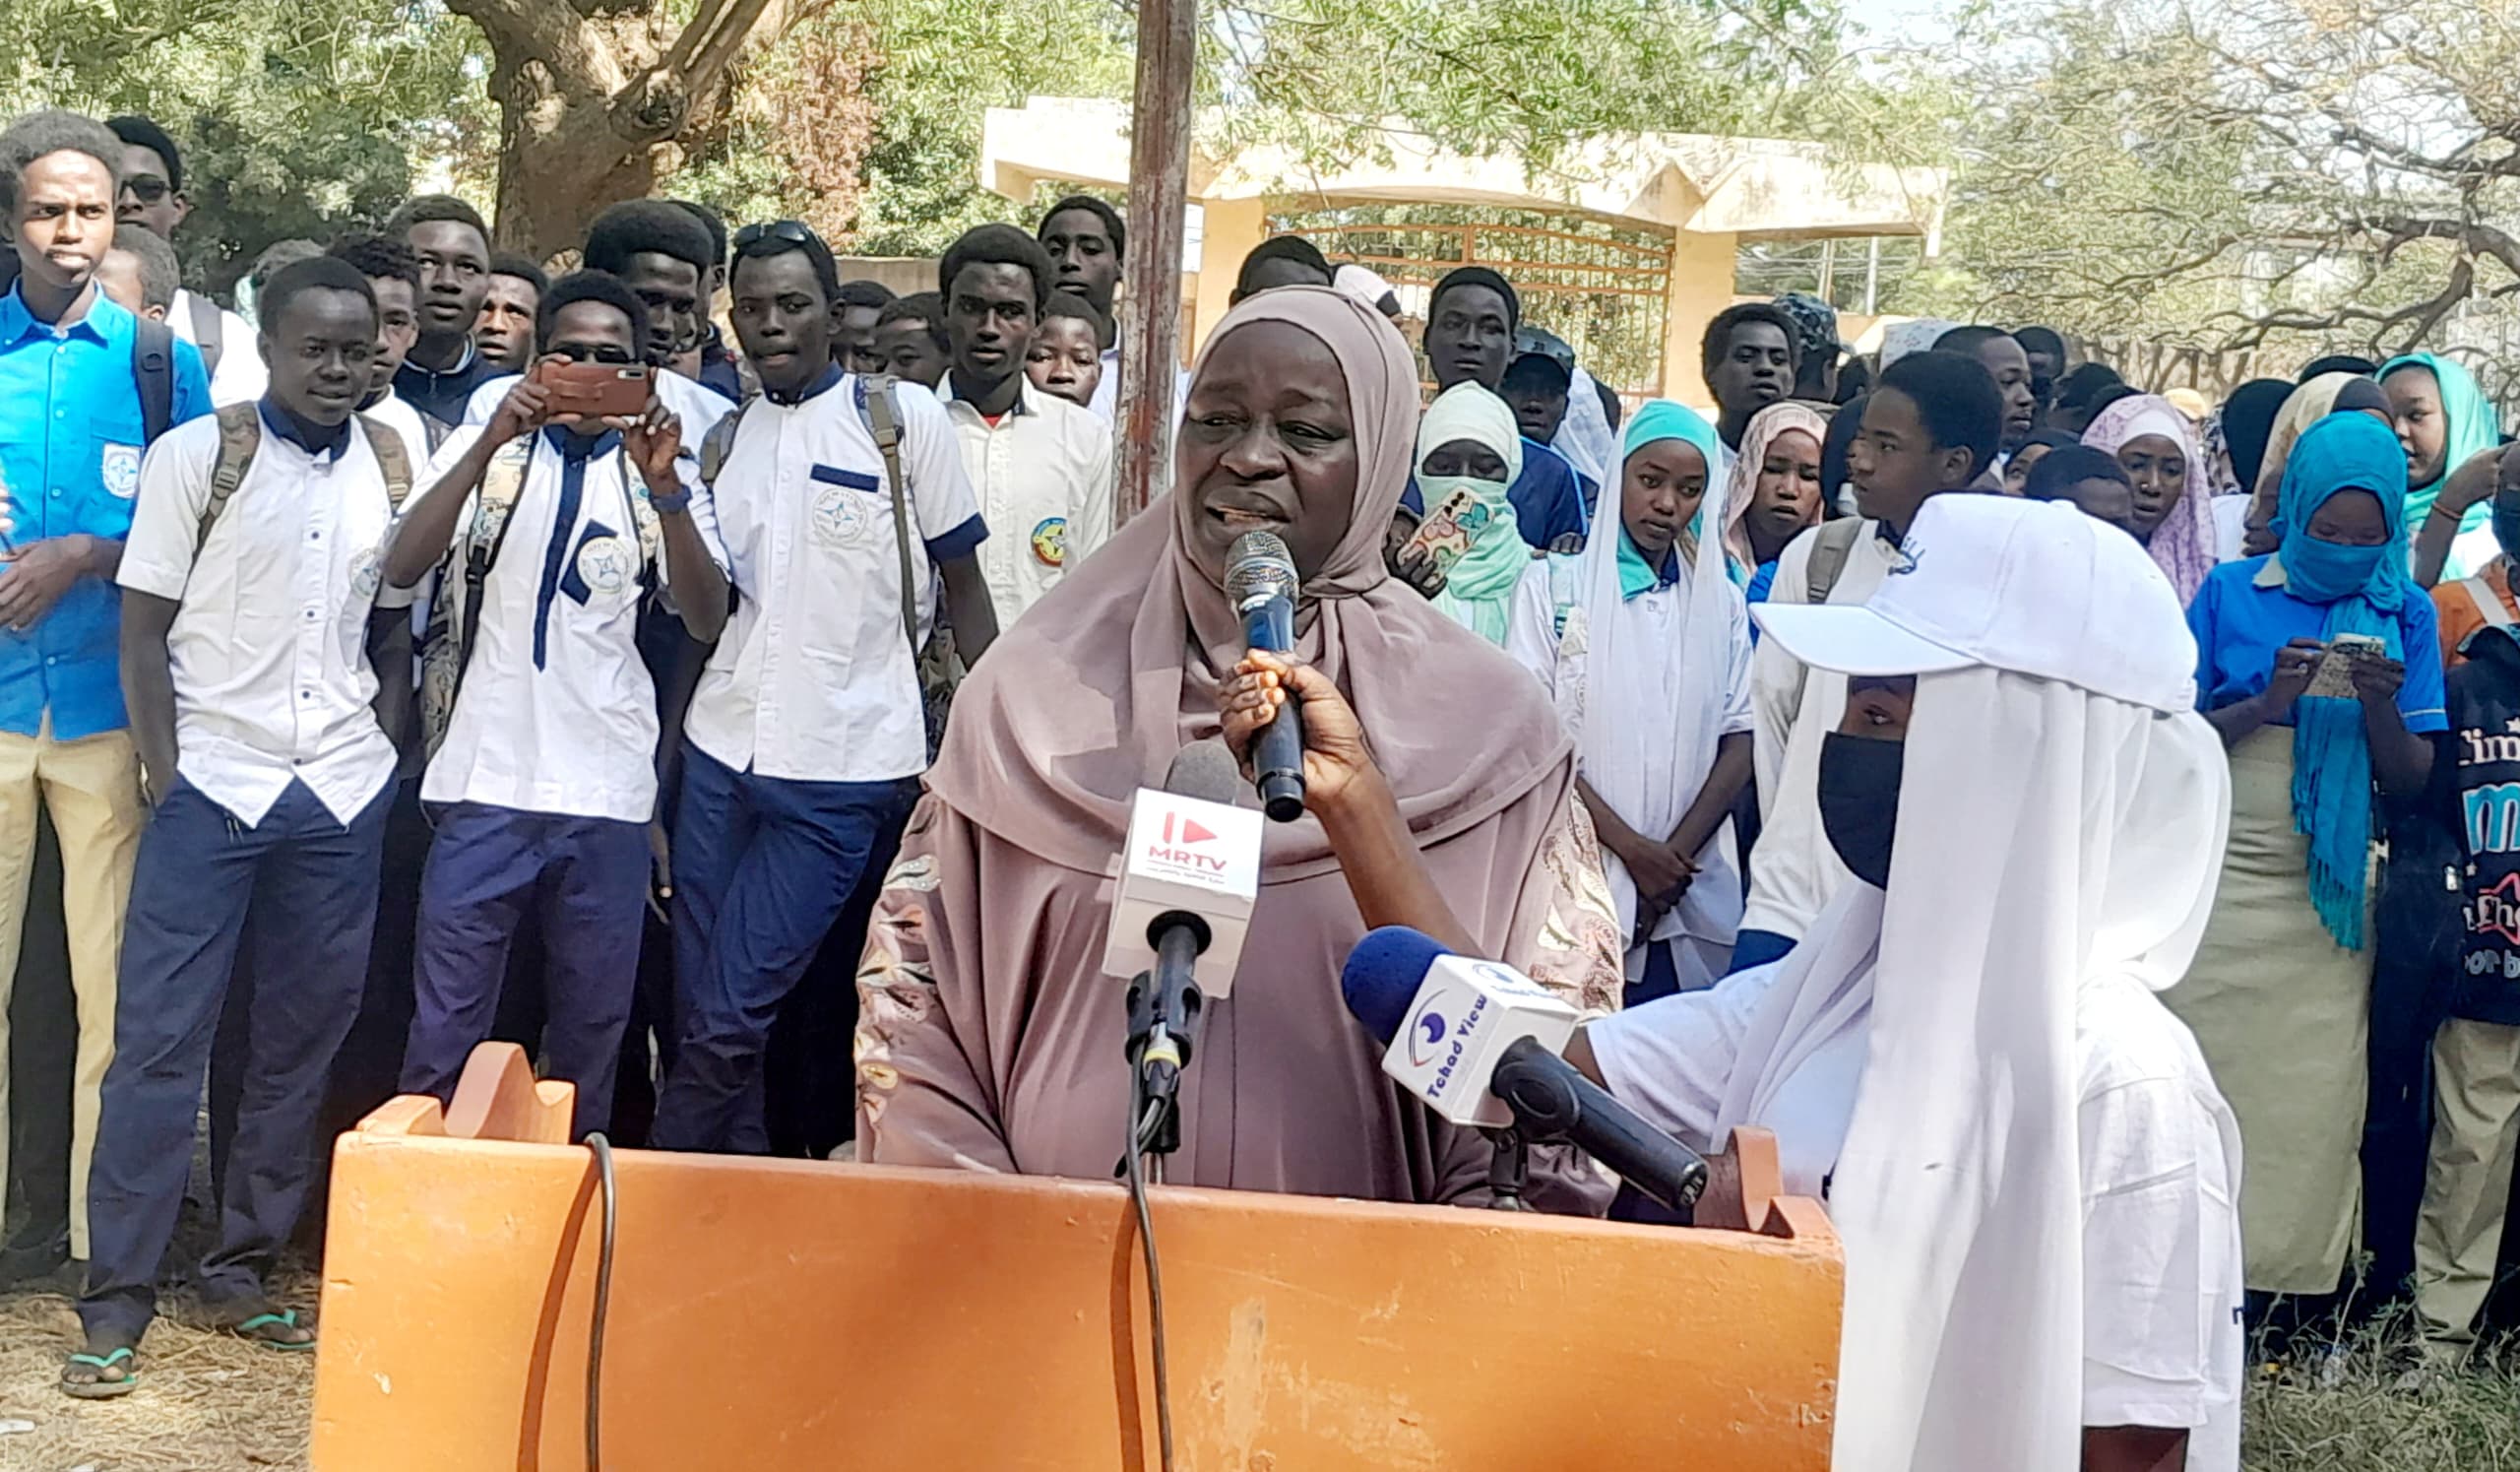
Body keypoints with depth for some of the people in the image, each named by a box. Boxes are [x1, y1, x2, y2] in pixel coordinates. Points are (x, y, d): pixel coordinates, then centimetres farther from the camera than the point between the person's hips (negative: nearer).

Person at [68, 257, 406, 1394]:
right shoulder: (196, 455, -3)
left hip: (344, 794, 3)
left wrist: (382, 741, 4)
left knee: (306, 1036, 7)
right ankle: (117, 1300, 4)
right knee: (159, 1039, -3)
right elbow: (142, 625, -2)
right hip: (213, 786, -3)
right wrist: (163, 774, -7)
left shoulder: (393, 468, 7)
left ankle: (241, 1271, 19)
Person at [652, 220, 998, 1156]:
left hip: (841, 769, -5)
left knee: (731, 1019, -6)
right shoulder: (725, 437, 13)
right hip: (717, 756, 5)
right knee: (700, 1013, 7)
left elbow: (963, 585, 0)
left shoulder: (904, 417, -1)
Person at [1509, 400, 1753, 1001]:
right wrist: (1633, 849, -10)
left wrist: (1677, 854, -8)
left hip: (1695, 898, 3)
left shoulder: (1722, 602, 12)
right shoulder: (1553, 584, 3)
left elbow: (1738, 743, 6)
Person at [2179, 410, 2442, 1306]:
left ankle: (2293, 1297, 10)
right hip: (2221, 879, -1)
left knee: (2314, 1100, 1)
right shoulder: (2233, 593, 3)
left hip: (2333, 896, 1)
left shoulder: (2405, 615, 6)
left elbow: (2409, 782, 4)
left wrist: (2382, 704, -15)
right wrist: (2266, 703, -16)